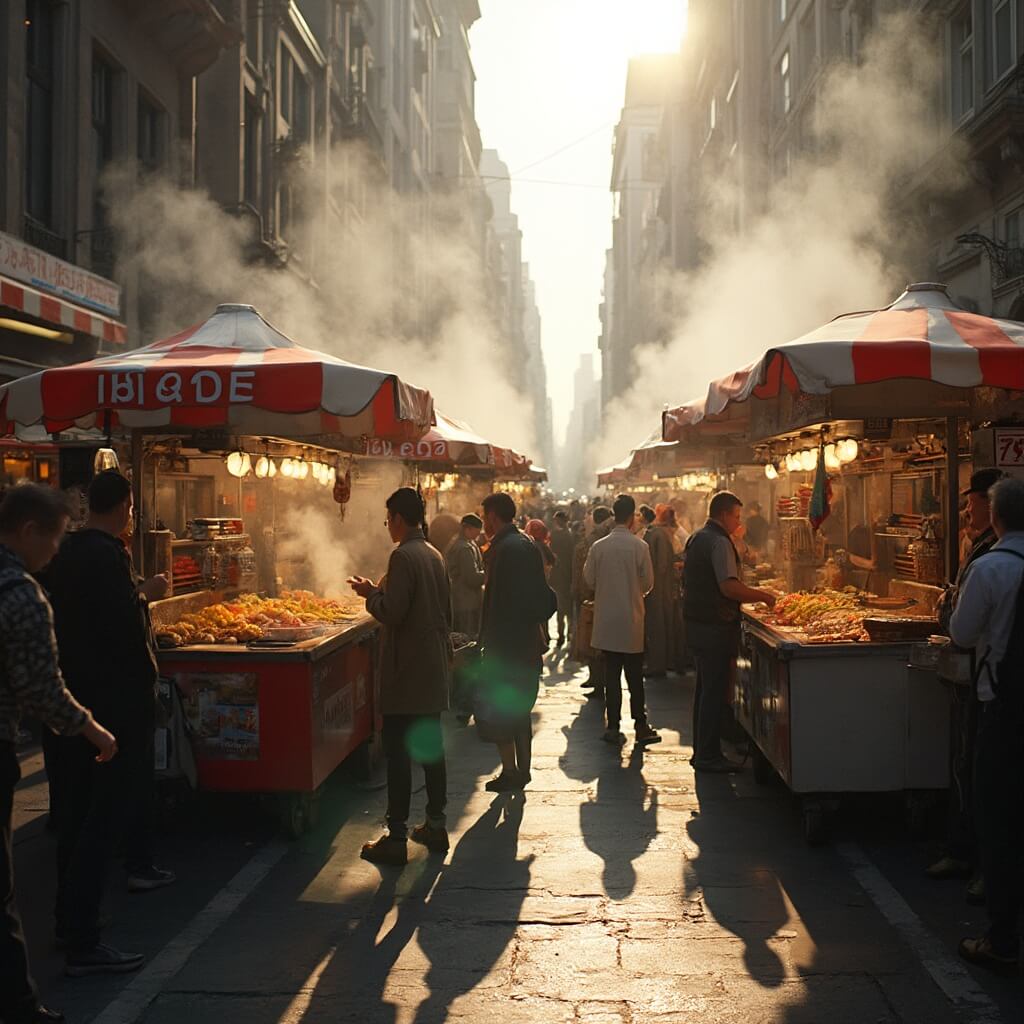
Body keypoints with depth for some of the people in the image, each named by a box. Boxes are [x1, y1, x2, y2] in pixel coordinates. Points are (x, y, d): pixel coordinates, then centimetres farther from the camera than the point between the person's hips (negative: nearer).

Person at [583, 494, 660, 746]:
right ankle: (640, 726, 9)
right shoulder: (640, 546, -11)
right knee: (635, 676, 7)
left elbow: (589, 578, 3)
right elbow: (648, 583, -3)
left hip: (606, 621, 2)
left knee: (611, 675, 8)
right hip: (632, 621, -2)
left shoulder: (599, 546, -6)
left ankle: (613, 727, 9)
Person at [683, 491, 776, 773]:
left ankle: (701, 751, 22)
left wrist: (749, 596, 22)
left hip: (696, 621, 10)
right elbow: (729, 586, -25)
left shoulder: (697, 538, 15)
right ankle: (709, 756, -1)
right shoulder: (719, 542, -16)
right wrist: (763, 596, -12)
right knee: (714, 690, -4)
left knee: (705, 688, 16)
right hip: (716, 627, -10)